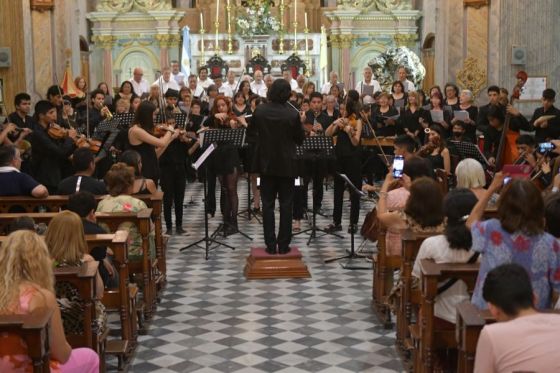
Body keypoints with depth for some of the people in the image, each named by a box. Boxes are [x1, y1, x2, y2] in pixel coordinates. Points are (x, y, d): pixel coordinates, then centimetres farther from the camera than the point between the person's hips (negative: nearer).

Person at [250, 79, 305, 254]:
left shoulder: (259, 111, -8)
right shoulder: (293, 114, -15)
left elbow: (252, 128, 12)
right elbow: (300, 139, -3)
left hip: (266, 163, 2)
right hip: (286, 164, -2)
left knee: (268, 205, 8)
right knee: (286, 205, 6)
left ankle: (270, 244, 7)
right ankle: (283, 245, 7)